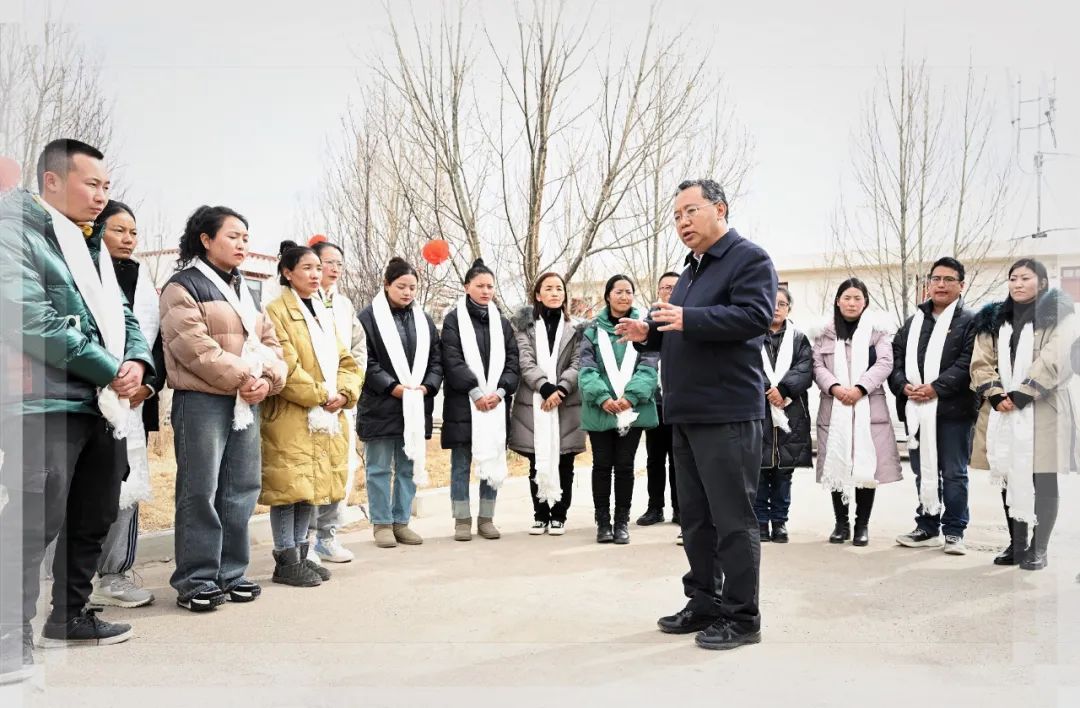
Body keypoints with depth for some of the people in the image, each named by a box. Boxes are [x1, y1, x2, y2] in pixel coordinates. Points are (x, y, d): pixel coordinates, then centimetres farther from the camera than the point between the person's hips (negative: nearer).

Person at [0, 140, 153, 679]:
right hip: (47, 404, -8)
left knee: (96, 516, 15)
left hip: (104, 405, 9)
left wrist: (137, 361, -3)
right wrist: (109, 370, -16)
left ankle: (70, 615, 30)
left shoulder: (91, 247, 19)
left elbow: (122, 317, 19)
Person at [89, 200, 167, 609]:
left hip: (138, 401, 6)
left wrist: (149, 385, 0)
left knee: (127, 484, 7)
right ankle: (94, 577, 0)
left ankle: (116, 574, 14)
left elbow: (159, 342, 14)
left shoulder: (145, 283, 18)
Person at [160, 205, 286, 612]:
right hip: (202, 400, -7)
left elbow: (269, 341, 14)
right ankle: (195, 580, 4)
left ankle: (231, 573, 17)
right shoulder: (183, 286, -2)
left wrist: (267, 379, -5)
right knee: (200, 491, -5)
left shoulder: (244, 289, 20)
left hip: (247, 401, 7)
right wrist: (241, 377, -15)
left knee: (241, 490, 8)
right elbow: (194, 346, -15)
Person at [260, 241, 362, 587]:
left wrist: (343, 393, -4)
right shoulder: (277, 311, -6)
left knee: (312, 484, 11)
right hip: (290, 416, -7)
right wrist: (320, 395, -14)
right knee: (289, 485, -4)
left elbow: (345, 361, 14)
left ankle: (300, 553, 22)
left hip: (327, 417, 8)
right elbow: (285, 365, -16)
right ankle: (286, 561, 5)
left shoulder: (324, 314, 18)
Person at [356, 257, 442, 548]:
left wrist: (428, 386, -5)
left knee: (409, 466, 10)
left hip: (416, 406, 5)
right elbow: (365, 361, -9)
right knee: (379, 467, 4)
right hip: (380, 407, -5)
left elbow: (436, 359, 11)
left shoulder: (423, 320, 14)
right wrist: (391, 386, -17)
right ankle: (382, 524, 14)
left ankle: (401, 522, 20)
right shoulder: (369, 317, -3)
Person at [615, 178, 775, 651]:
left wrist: (688, 319, -25)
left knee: (732, 518, -3)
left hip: (728, 414, -9)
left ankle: (741, 616, 8)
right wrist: (648, 333, 8)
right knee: (695, 518, 14)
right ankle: (705, 603, 26)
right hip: (687, 414, 9)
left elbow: (755, 316, -20)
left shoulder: (749, 259, -5)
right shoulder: (692, 269, 23)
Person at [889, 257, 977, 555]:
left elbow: (968, 362, -10)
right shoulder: (913, 321, 18)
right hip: (917, 410, 5)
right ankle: (927, 527, 22)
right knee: (923, 471, 12)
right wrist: (903, 385, -7)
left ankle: (953, 531, 11)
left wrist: (936, 387, -18)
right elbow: (895, 357, 12)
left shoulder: (970, 321, 2)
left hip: (952, 409, -5)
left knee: (953, 473, 2)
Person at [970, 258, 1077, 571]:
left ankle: (1038, 548, 7)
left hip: (1043, 408, -4)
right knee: (1010, 478, 7)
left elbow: (1053, 361, -10)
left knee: (1042, 480, -1)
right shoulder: (993, 319, 14)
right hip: (1001, 410, 4)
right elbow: (981, 362, 7)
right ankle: (1017, 543, 17)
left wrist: (1020, 395, -16)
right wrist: (995, 395, -8)